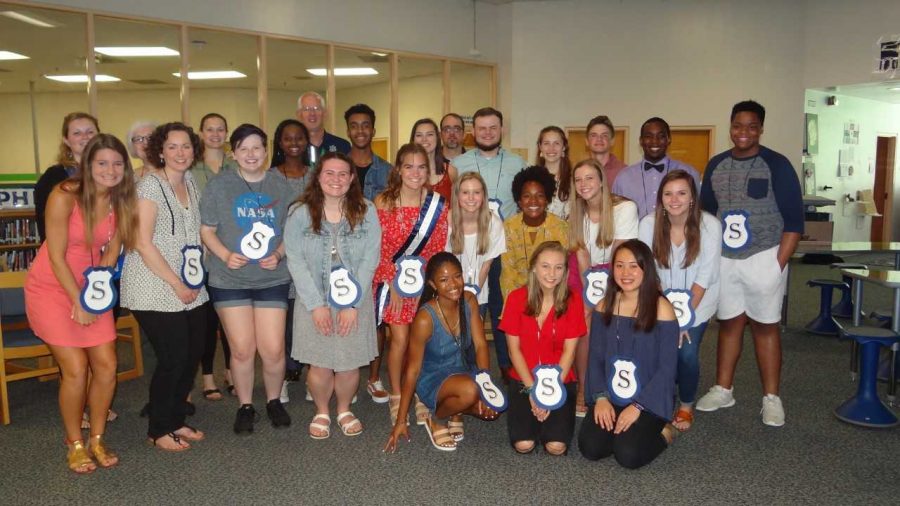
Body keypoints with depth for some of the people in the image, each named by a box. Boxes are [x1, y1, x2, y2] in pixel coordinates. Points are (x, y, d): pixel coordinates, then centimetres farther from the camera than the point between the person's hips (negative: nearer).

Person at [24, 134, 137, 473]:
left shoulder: (120, 200, -5)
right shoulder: (64, 196, -20)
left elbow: (112, 250, 3)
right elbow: (56, 257, -17)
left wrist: (95, 293, -8)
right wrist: (78, 302, -14)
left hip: (92, 289, 5)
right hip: (52, 289, -5)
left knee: (106, 366, 0)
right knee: (75, 370, -7)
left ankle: (97, 439, 19)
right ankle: (75, 445, 14)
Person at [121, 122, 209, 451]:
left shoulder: (190, 183, 11)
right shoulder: (150, 185, -10)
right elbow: (143, 244, -15)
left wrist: (195, 280, 8)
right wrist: (176, 284, -14)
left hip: (190, 288, 7)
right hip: (155, 289, -7)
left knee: (193, 354, 8)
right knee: (173, 358, -4)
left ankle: (176, 420, 27)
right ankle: (159, 430, 15)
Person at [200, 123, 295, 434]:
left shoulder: (280, 185, 5)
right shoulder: (219, 185, 1)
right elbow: (207, 230, 3)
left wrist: (278, 254, -8)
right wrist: (225, 255, -14)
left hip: (272, 279, 1)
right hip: (229, 280, -1)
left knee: (273, 349, -2)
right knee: (242, 349, 0)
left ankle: (274, 401, 24)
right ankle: (245, 406, 23)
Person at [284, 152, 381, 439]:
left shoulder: (366, 212, -3)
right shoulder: (300, 213, -4)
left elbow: (369, 260, -5)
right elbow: (295, 261, -7)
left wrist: (353, 305, -11)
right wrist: (316, 304, -11)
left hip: (355, 301, 1)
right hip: (314, 300, 0)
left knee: (350, 363, 4)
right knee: (320, 365, 2)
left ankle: (344, 410, 32)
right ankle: (321, 413, 30)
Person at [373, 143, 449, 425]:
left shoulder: (438, 205, -1)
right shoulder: (383, 202, -7)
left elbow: (438, 249, 0)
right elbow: (378, 248, -7)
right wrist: (393, 284, -10)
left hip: (425, 280, 2)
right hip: (391, 279, -2)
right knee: (400, 339, -5)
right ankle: (396, 398, 12)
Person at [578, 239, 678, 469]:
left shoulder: (661, 308, -10)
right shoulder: (604, 306, 3)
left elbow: (667, 368, -11)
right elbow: (595, 357, 3)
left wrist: (637, 407, -15)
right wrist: (601, 397, -10)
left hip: (650, 400, -3)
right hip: (609, 398, 4)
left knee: (628, 455, -21)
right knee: (590, 448, -15)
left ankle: (663, 432, 9)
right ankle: (620, 428, 14)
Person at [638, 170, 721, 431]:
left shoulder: (710, 225, -18)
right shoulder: (649, 224, -15)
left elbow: (705, 275, -14)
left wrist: (685, 314, -15)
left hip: (698, 300, -1)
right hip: (661, 299, 1)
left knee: (687, 353, -15)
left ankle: (686, 407, 13)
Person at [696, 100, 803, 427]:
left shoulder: (776, 165, -5)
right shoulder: (716, 165, 8)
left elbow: (793, 219, -6)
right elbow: (705, 213, 14)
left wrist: (779, 263, -12)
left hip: (763, 258, -4)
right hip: (723, 260, 4)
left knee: (765, 326, 3)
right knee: (729, 323, 10)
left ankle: (771, 398, 12)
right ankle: (723, 390, 20)